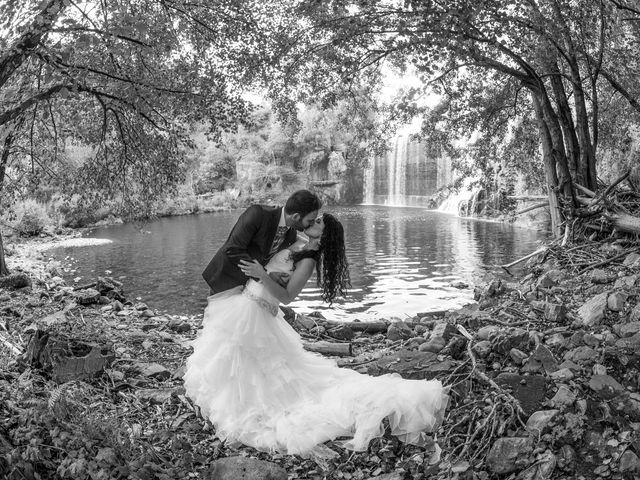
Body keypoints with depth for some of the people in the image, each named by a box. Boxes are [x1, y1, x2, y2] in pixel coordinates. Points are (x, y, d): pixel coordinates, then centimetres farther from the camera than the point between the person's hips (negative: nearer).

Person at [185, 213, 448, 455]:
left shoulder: (308, 261, -18)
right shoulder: (299, 245, 6)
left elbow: (286, 296, -24)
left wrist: (262, 275, -34)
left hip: (252, 312, -9)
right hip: (244, 306, 9)